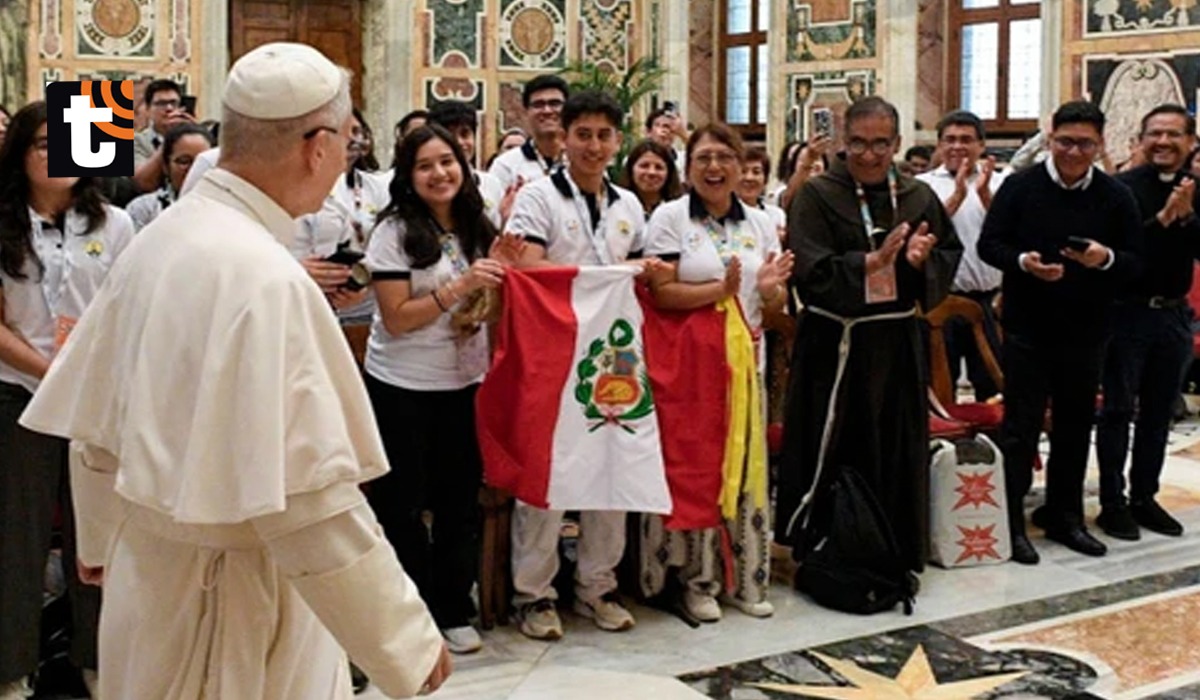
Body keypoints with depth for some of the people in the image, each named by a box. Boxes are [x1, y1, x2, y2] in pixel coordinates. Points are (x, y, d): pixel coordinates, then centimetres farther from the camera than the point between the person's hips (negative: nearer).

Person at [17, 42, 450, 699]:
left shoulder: (159, 238, 0)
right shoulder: (267, 280, -25)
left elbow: (97, 421, 10)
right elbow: (308, 498, -28)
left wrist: (103, 539, 25)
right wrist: (408, 638, -19)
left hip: (150, 566, 8)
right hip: (229, 601, -8)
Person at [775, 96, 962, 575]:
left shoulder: (919, 198, 8)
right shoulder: (817, 196, -4)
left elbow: (951, 255, 9)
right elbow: (809, 267, -14)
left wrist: (921, 260, -12)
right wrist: (872, 261, -23)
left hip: (898, 344, 4)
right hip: (835, 345, -4)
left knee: (895, 453, 9)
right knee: (832, 454, 2)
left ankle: (895, 557, 22)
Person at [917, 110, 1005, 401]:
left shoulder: (998, 183, 5)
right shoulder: (924, 185, 3)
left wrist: (984, 194, -22)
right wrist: (957, 195, -20)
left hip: (988, 300, 1)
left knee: (993, 383, 6)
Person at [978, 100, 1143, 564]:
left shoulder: (1116, 197, 2)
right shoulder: (1020, 187, -4)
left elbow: (1135, 263, 2)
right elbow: (988, 245, -5)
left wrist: (1107, 260, -20)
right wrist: (1023, 261, -24)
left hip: (1085, 331, 3)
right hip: (1027, 328, -3)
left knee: (1075, 425, 12)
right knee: (1020, 425, 1)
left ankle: (1064, 516, 25)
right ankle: (1010, 522, 8)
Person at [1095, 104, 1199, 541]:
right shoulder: (1122, 188, -9)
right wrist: (1162, 218, -25)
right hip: (1127, 311, -5)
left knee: (1158, 412, 12)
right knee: (1118, 410, 2)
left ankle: (1145, 497, 23)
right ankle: (1113, 502, 8)